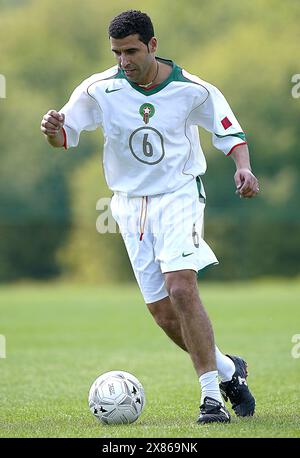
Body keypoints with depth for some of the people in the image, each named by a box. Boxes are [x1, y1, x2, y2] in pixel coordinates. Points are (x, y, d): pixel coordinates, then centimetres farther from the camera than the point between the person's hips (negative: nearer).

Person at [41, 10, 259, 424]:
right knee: (164, 314, 2)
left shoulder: (192, 89, -9)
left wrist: (243, 168, -17)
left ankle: (212, 396, -18)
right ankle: (227, 370, 26)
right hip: (131, 204, 3)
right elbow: (66, 136, -2)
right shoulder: (100, 89, -7)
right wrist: (53, 130, -26)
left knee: (181, 289, -24)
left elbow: (231, 132, 2)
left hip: (179, 195, -3)